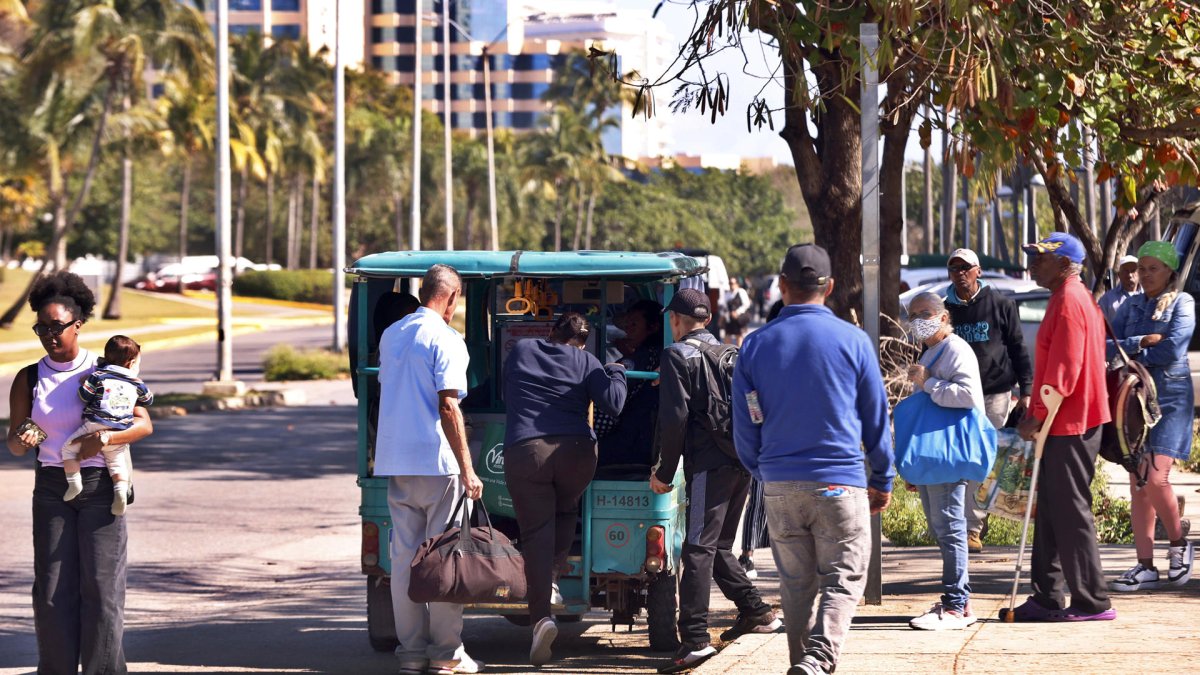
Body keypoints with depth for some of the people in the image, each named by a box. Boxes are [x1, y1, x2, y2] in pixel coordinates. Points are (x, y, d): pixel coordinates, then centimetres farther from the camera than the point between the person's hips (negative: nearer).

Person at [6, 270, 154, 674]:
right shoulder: (28, 379, 4)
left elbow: (144, 425, -5)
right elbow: (13, 443, 4)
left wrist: (102, 439, -22)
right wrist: (21, 440, -21)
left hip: (100, 486, -2)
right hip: (52, 488, 2)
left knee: (101, 586, -6)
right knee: (53, 589, 0)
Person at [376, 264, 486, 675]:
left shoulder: (391, 335, 13)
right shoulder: (445, 339, -10)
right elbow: (448, 407, -16)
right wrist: (467, 469, -15)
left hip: (394, 460, 7)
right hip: (436, 460, -7)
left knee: (404, 556, 7)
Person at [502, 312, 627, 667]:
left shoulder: (520, 352, 15)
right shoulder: (585, 362, 8)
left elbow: (507, 397, 29)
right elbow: (612, 403, -2)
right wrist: (616, 372, 16)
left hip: (524, 450, 0)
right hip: (576, 450, 0)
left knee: (536, 533, -2)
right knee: (566, 512, 28)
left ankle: (541, 615, -14)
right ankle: (551, 580, 13)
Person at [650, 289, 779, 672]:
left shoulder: (678, 355, -3)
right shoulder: (730, 352, 17)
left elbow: (674, 418, -10)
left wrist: (664, 472, -4)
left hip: (709, 465, -7)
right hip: (742, 463, 7)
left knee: (697, 550, -9)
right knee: (718, 546, 21)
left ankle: (695, 640, -15)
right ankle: (755, 612, 22)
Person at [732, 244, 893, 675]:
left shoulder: (757, 345, 1)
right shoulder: (852, 341, -3)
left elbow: (744, 428, 6)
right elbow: (877, 418, 3)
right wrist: (883, 480, 14)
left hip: (779, 486, 3)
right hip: (840, 482, -2)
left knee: (796, 585, 13)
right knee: (842, 581, 0)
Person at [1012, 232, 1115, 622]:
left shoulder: (1069, 302, -16)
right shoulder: (1071, 298, 17)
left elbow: (1063, 371, -21)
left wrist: (1037, 416, -17)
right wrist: (1036, 415, 18)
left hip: (1069, 427, -10)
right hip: (1064, 423, 10)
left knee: (1071, 513, -6)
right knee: (1052, 512, 12)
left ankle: (1092, 602, -1)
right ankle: (1047, 599, 15)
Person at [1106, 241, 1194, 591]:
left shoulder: (1182, 303, 1)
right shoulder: (1130, 306, 14)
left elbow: (1172, 349, -12)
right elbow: (1108, 346, 3)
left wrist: (1133, 358, -4)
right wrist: (1141, 342, -12)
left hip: (1170, 397, -5)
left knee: (1155, 479, -16)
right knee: (1137, 483, 1)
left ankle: (1178, 544, 8)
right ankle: (1146, 566, 3)